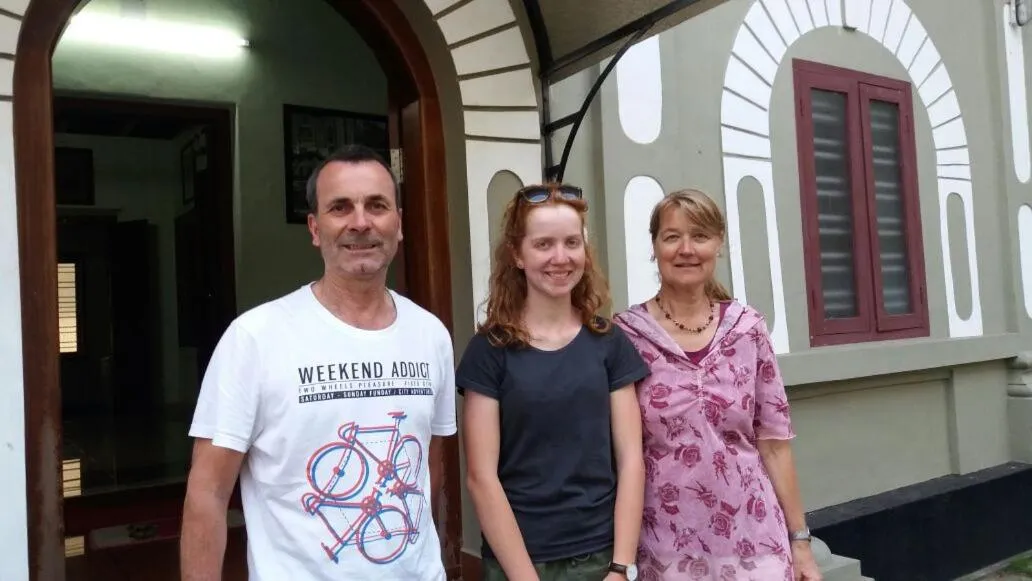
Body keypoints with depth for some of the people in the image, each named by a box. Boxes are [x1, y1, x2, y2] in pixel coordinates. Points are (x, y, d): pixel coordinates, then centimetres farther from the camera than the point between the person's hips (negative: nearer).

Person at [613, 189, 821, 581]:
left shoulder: (748, 327, 0)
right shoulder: (626, 335, -7)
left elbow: (774, 442, 4)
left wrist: (799, 540, 5)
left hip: (755, 542, 2)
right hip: (667, 550, -1)